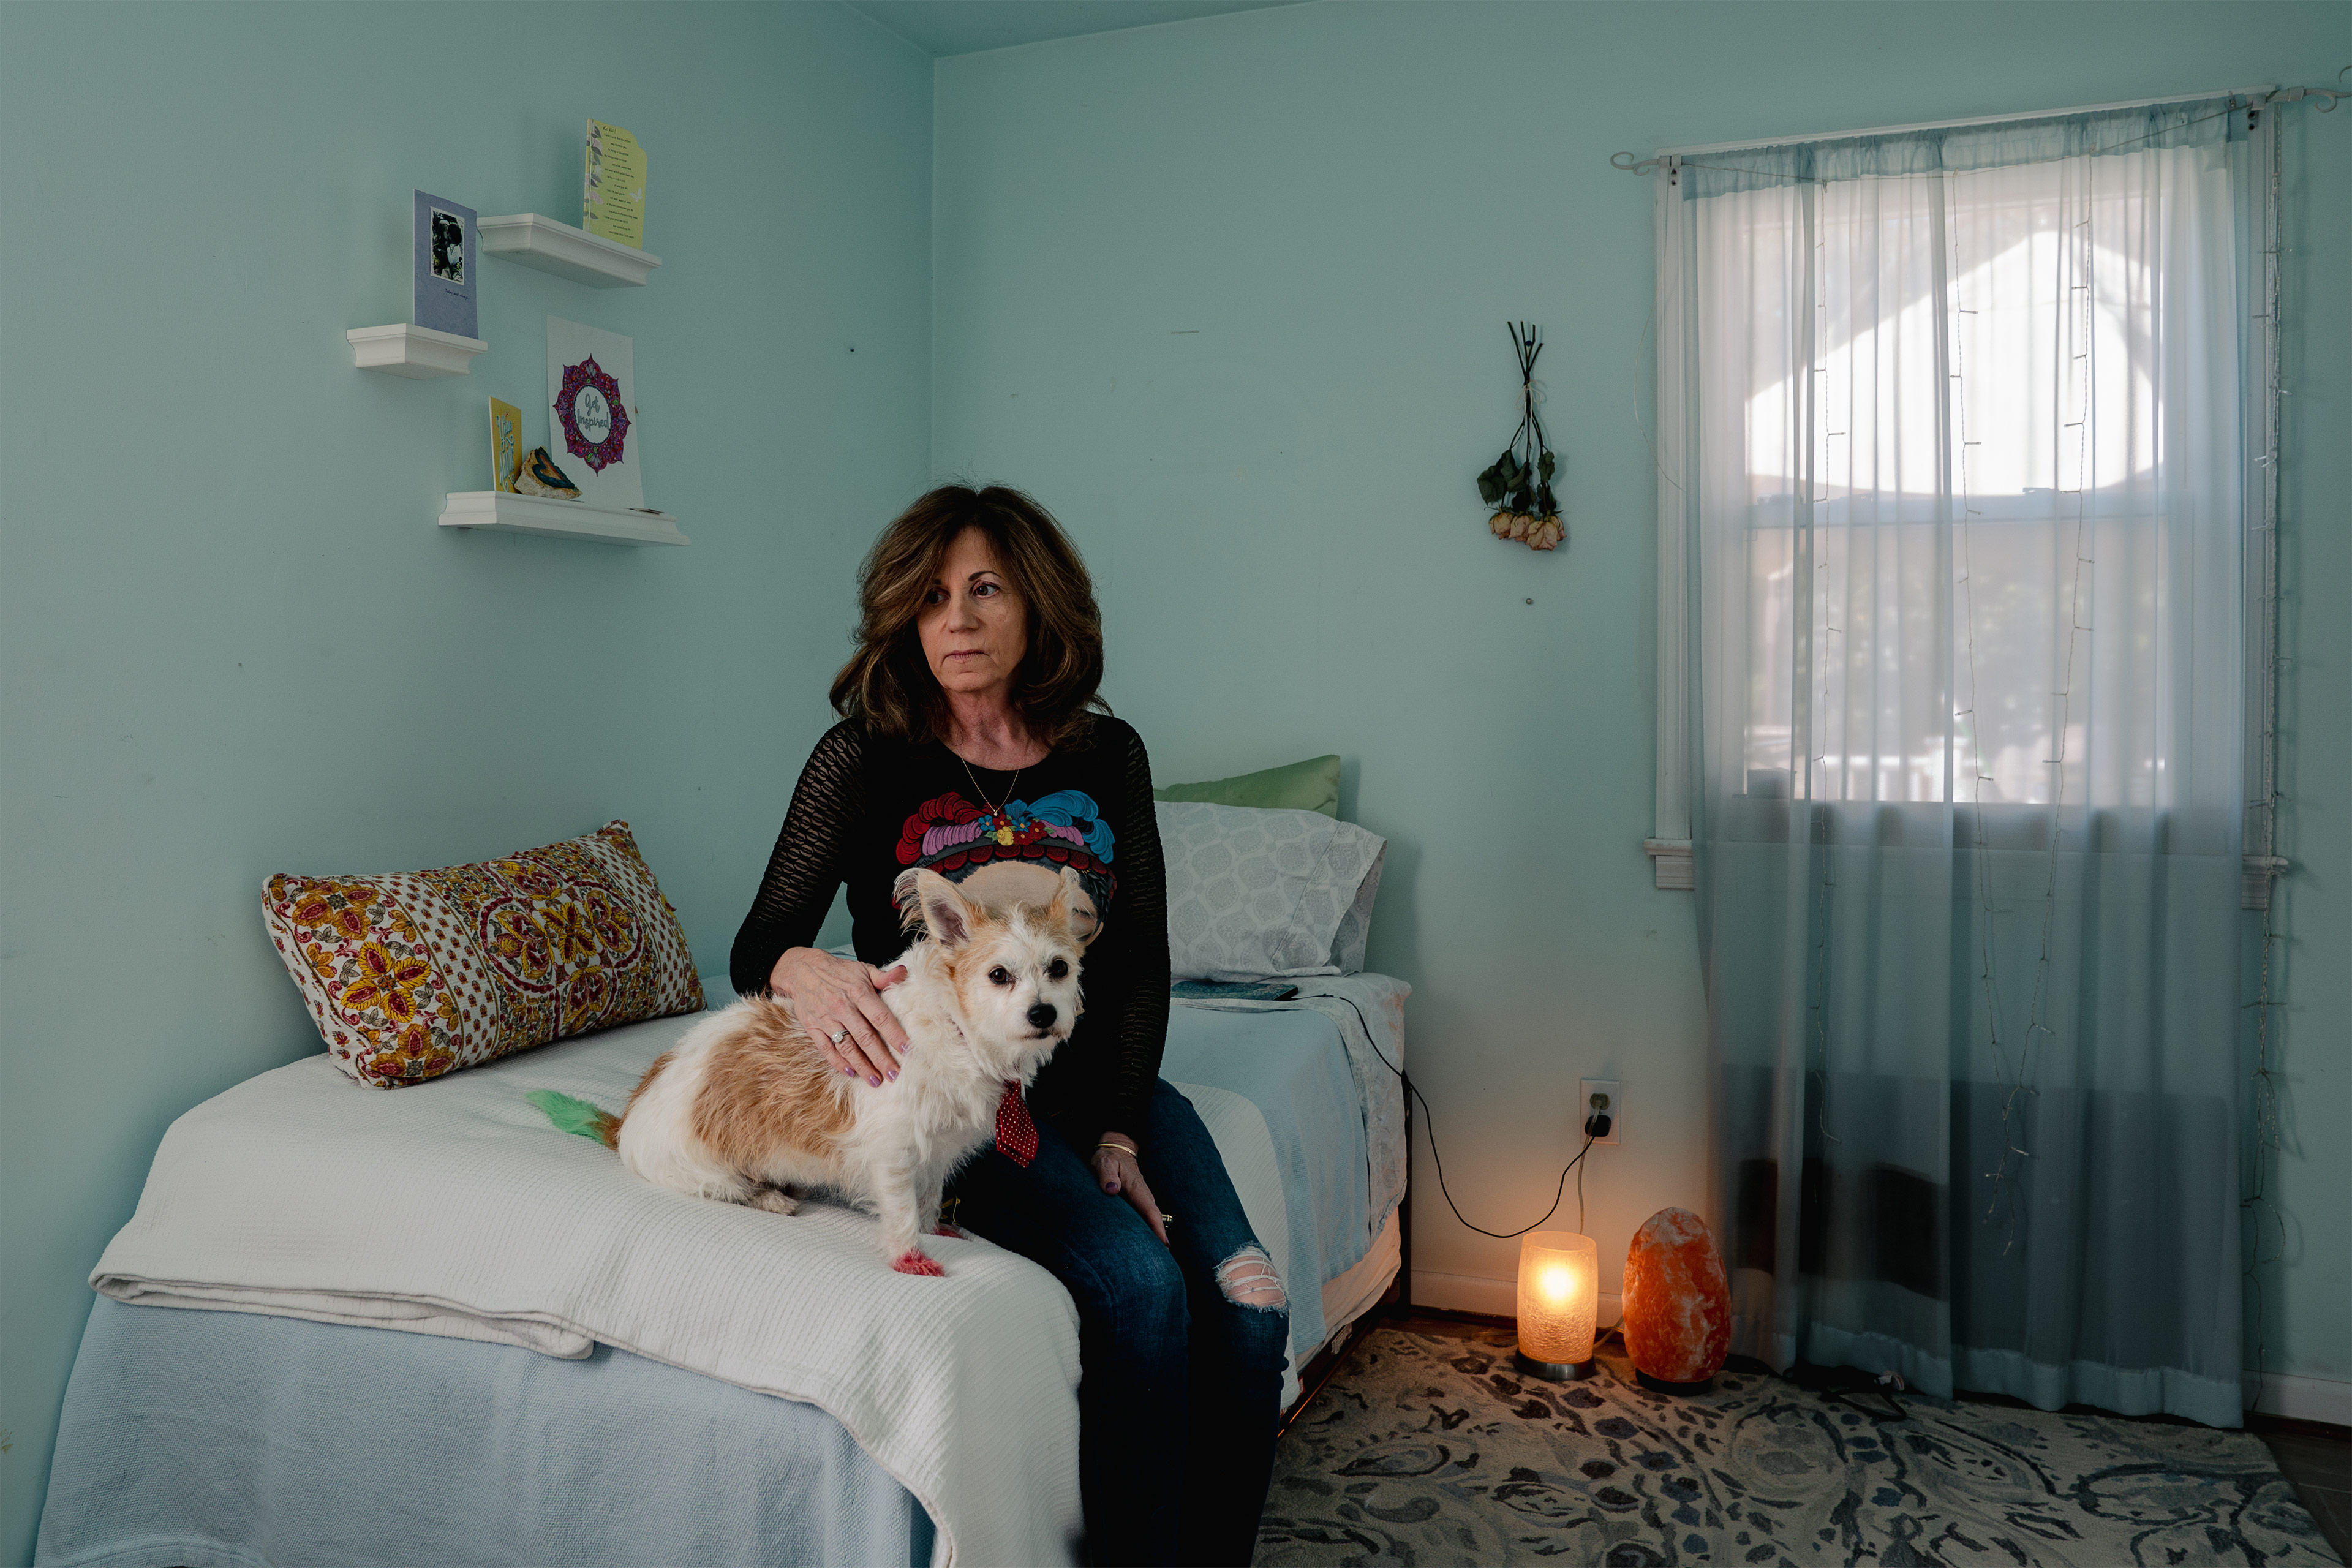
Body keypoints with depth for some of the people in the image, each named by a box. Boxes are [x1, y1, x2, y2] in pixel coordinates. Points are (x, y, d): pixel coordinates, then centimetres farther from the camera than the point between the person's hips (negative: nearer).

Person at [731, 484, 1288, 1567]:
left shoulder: (1106, 756, 3)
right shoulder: (863, 760, -6)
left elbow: (1141, 964, 4)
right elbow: (758, 946, -7)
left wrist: (1118, 1130, -7)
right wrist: (804, 971, -32)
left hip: (1095, 1075, 4)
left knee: (1247, 1302, -16)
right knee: (1140, 1288, -26)